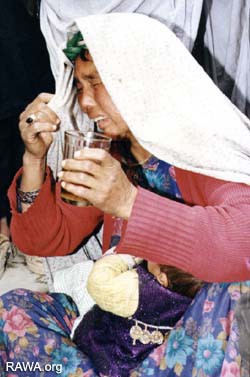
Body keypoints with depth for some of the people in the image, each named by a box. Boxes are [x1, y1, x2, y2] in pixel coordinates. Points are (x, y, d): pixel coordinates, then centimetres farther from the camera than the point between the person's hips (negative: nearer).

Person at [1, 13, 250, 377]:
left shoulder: (207, 150, -16)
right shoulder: (103, 154, 0)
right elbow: (46, 242, 2)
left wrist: (129, 202, -44)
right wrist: (34, 159, -13)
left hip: (197, 328, -4)